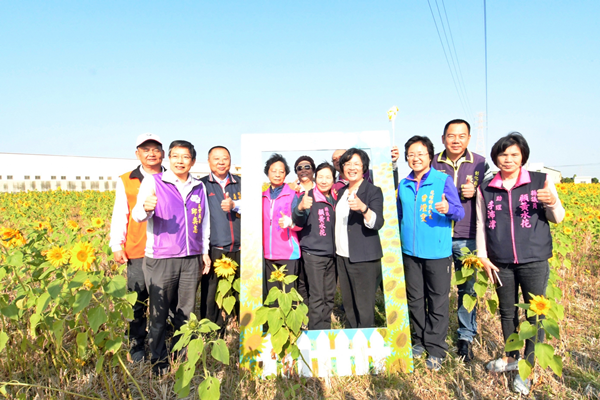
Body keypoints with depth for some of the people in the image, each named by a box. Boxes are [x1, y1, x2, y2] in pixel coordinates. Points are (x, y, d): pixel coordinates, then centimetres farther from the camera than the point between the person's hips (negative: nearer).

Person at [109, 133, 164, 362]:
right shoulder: (126, 182, 9)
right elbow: (119, 216, 7)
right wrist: (117, 246, -2)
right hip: (138, 253, 0)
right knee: (137, 302, 5)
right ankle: (137, 348, 22)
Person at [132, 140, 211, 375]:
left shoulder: (199, 187, 12)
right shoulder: (153, 182, 1)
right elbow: (138, 215, -10)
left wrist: (205, 252, 17)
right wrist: (146, 208, -34)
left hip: (191, 259, 4)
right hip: (161, 259, -3)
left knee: (186, 312, 11)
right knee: (159, 313, 4)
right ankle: (159, 362, 21)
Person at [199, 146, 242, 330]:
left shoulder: (240, 183, 12)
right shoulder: (202, 185, 7)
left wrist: (235, 206, -11)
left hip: (239, 249, 2)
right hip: (214, 250, -2)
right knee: (211, 296, 2)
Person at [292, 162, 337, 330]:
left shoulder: (335, 198, 9)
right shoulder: (307, 197, -8)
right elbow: (298, 222, -21)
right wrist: (301, 207, -41)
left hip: (331, 253, 6)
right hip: (313, 253, -5)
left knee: (329, 296, 13)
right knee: (317, 297, -3)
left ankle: (326, 328, 27)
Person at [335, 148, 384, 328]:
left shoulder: (373, 191, -7)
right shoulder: (342, 192, 14)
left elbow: (377, 223, -19)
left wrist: (363, 207, -36)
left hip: (364, 258, -7)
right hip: (342, 256, 7)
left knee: (364, 309, -3)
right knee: (348, 305, 14)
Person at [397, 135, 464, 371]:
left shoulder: (443, 180, -5)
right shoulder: (403, 185, 8)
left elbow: (460, 213, -7)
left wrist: (449, 208, -28)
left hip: (437, 252, -4)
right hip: (410, 252, 4)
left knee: (438, 301, 4)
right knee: (415, 298, 14)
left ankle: (436, 349, 19)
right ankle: (420, 340, 31)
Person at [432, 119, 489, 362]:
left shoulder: (480, 164, 4)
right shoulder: (432, 163, 3)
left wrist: (475, 192, -10)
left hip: (467, 238, 0)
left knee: (468, 288, 7)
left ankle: (466, 337, 25)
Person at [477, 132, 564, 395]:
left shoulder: (541, 182, -1)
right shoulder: (485, 190, 3)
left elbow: (557, 219, 5)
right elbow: (481, 226, 8)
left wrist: (553, 203, -17)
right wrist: (483, 258, 3)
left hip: (534, 260, -2)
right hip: (501, 263, 2)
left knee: (535, 312, 4)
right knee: (507, 311, 14)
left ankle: (528, 367, 21)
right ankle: (511, 357, 35)